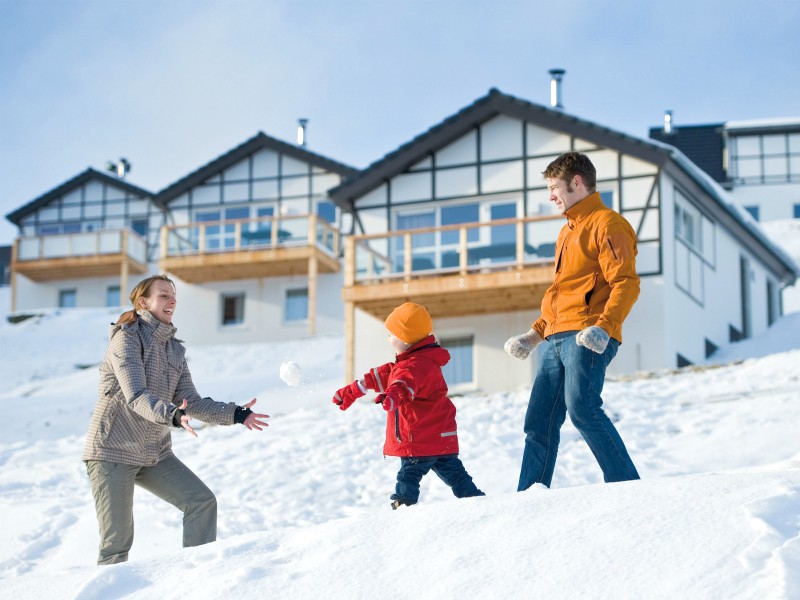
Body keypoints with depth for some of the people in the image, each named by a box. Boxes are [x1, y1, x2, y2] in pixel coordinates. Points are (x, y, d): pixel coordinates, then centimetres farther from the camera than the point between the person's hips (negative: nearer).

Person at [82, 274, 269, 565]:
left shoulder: (174, 349, 11)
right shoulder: (127, 338, -11)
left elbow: (190, 401, 7)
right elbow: (136, 396, -25)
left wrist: (234, 414, -4)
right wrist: (171, 415, -43)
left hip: (155, 454, 7)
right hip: (113, 451, -7)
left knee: (203, 501, -8)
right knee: (117, 541, -8)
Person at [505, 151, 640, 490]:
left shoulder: (606, 224, -2)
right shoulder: (568, 231, 28)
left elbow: (626, 284, -13)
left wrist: (604, 327, -26)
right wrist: (535, 334, 26)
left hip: (588, 338, -9)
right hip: (556, 339, 9)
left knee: (582, 408, -24)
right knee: (539, 423, 4)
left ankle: (627, 486, -20)